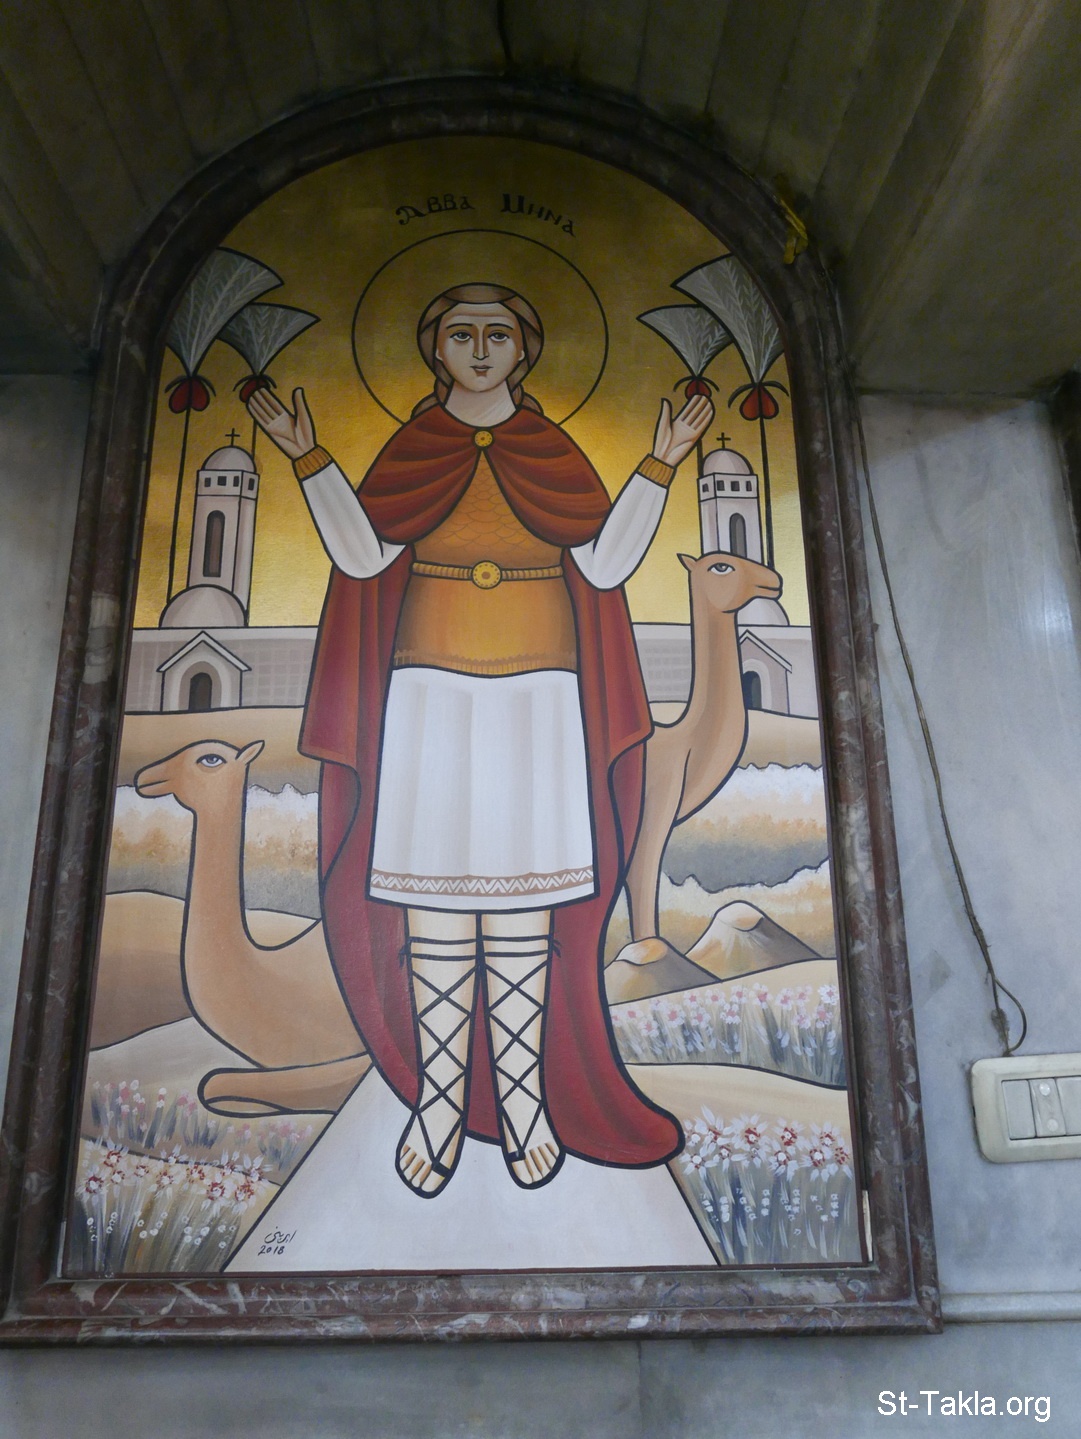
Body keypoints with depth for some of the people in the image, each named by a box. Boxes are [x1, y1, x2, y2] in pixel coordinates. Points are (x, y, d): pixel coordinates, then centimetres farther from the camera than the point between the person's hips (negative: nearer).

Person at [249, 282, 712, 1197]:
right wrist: (309, 458, -8)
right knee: (432, 900, 0)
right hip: (431, 699, 0)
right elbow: (362, 555, -3)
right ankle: (439, 1101, 11)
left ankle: (524, 1099, 13)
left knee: (524, 907, 1)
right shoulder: (410, 451, 10)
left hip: (536, 705, 0)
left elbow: (607, 564, 0)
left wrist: (661, 465, -4)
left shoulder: (554, 453, 10)